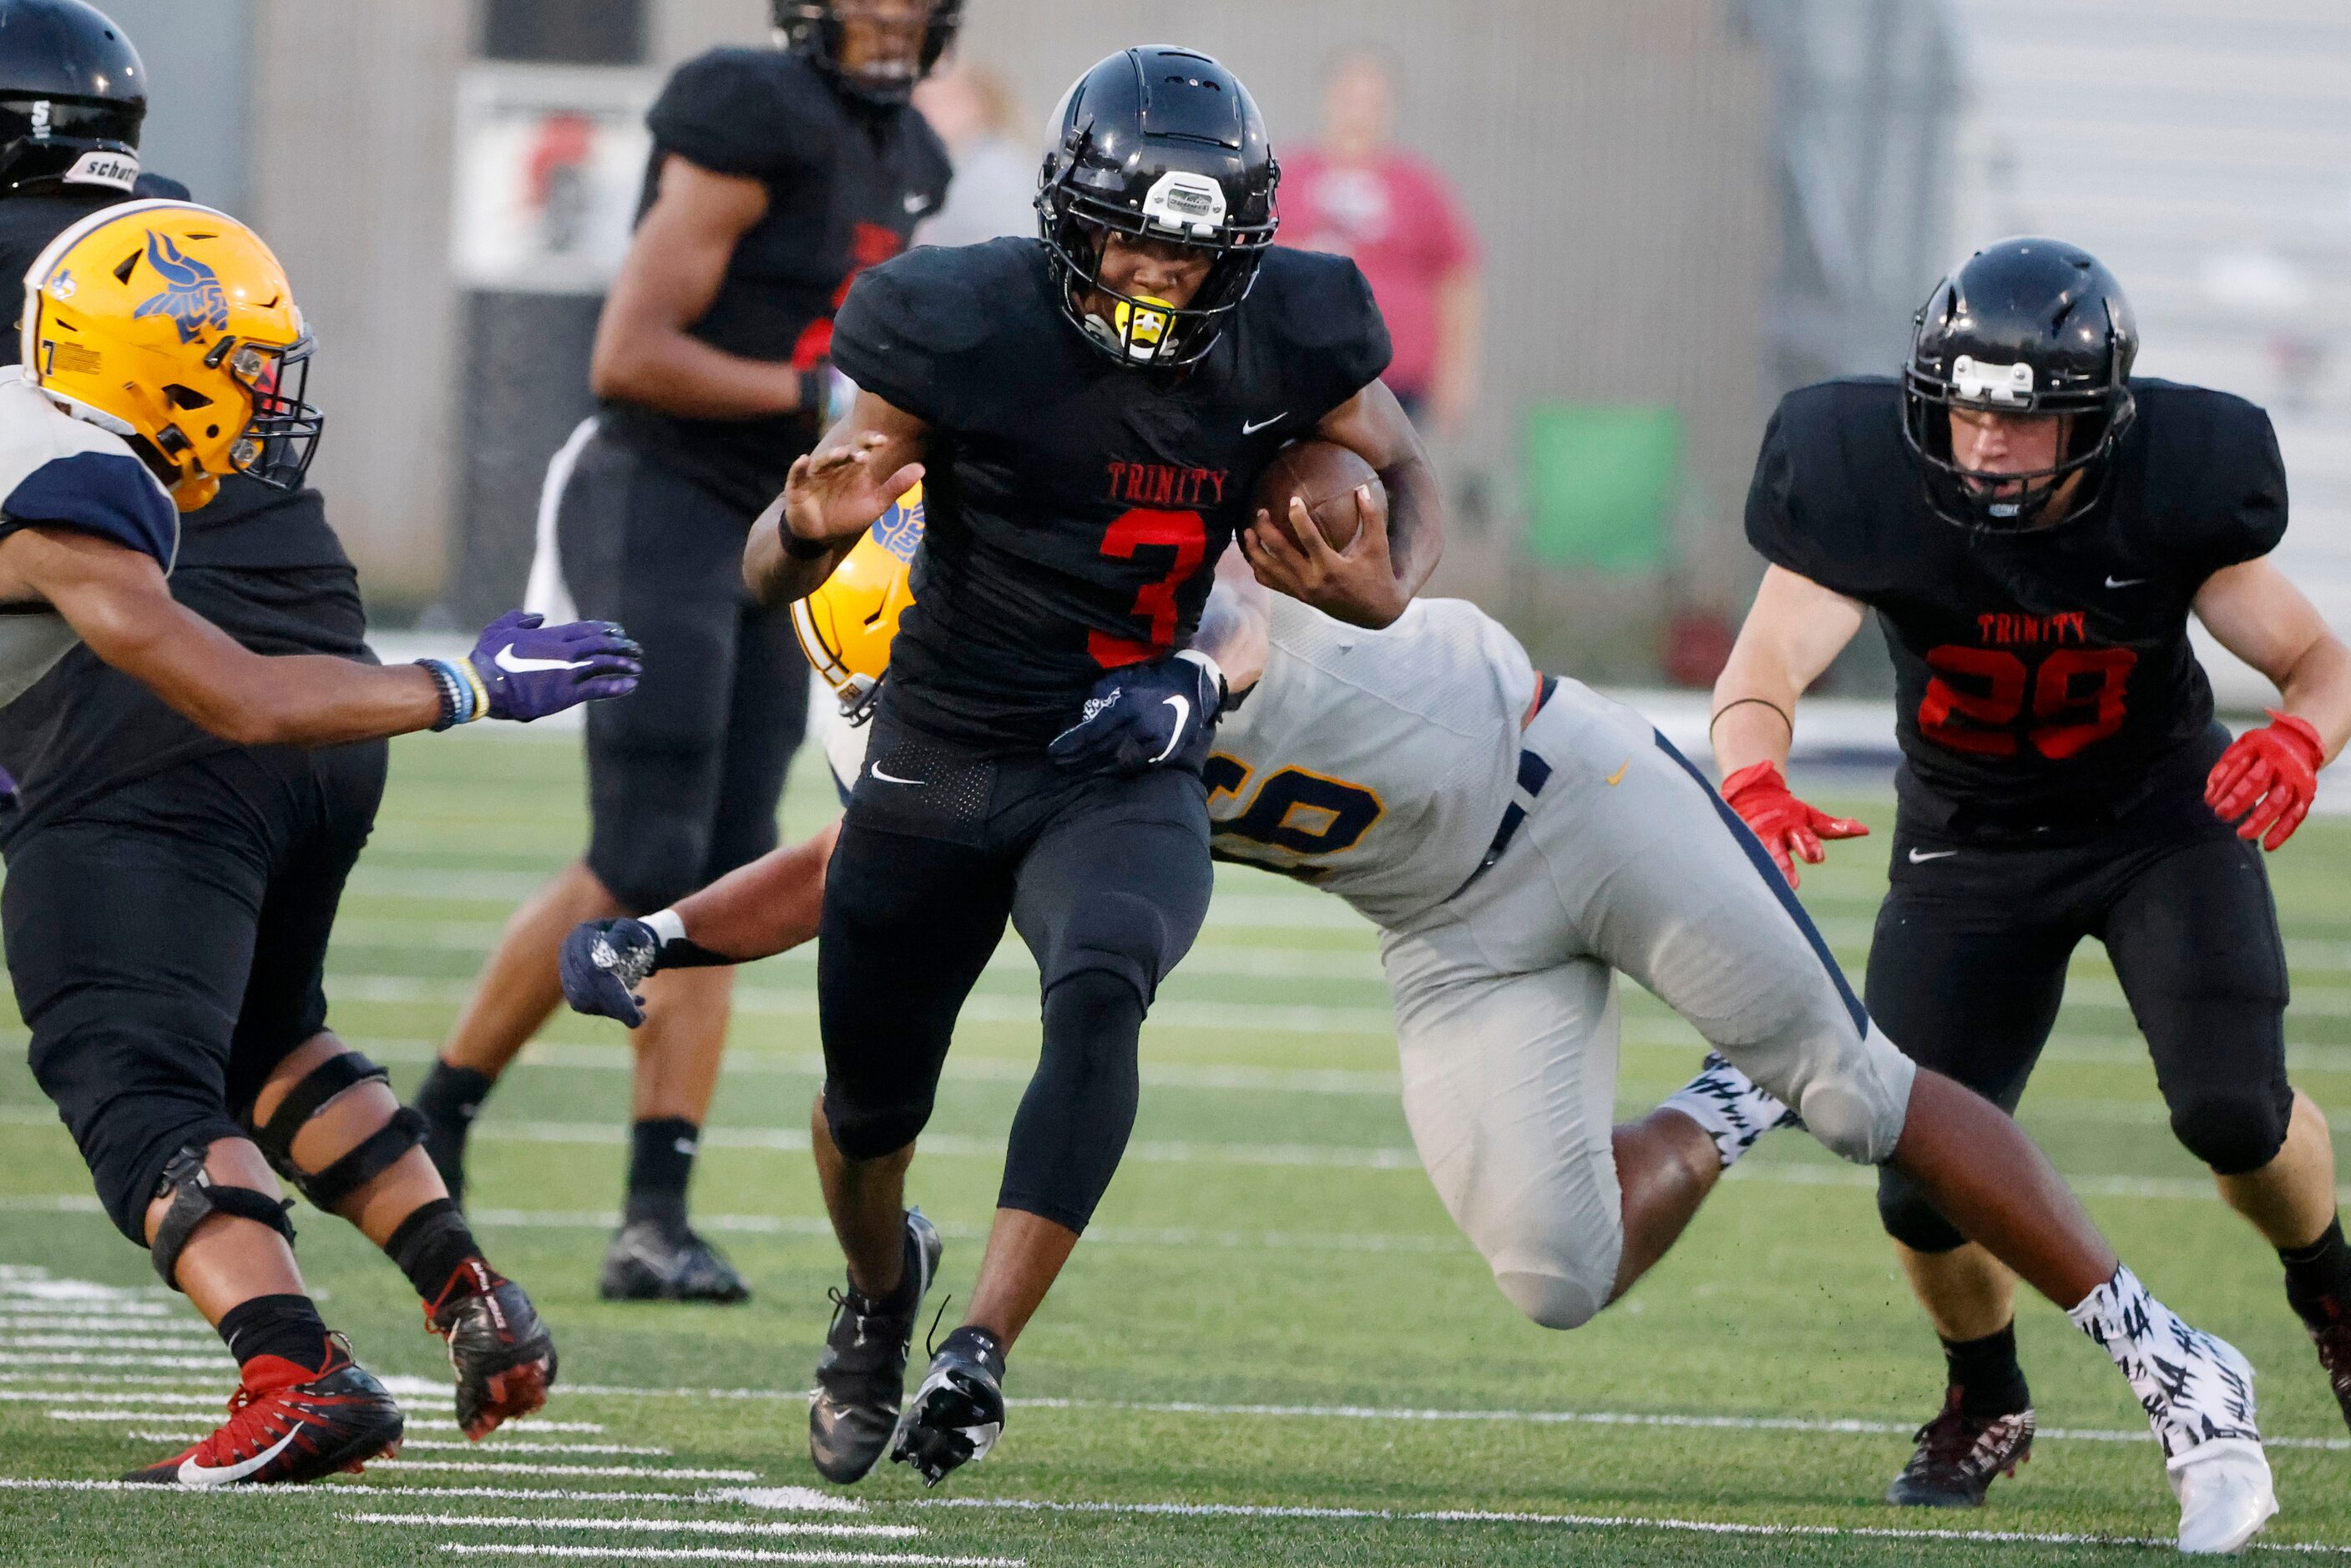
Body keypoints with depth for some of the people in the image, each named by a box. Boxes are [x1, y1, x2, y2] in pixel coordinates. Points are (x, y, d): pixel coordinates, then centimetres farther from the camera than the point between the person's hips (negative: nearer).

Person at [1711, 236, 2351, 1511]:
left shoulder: (2168, 494, -23)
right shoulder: (1871, 490, -25)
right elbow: (1762, 673, -33)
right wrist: (1753, 787, -56)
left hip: (2161, 818, -1)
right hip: (1971, 844, 1)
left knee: (2230, 1107, -21)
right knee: (1923, 1182, -9)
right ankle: (1987, 1402, 23)